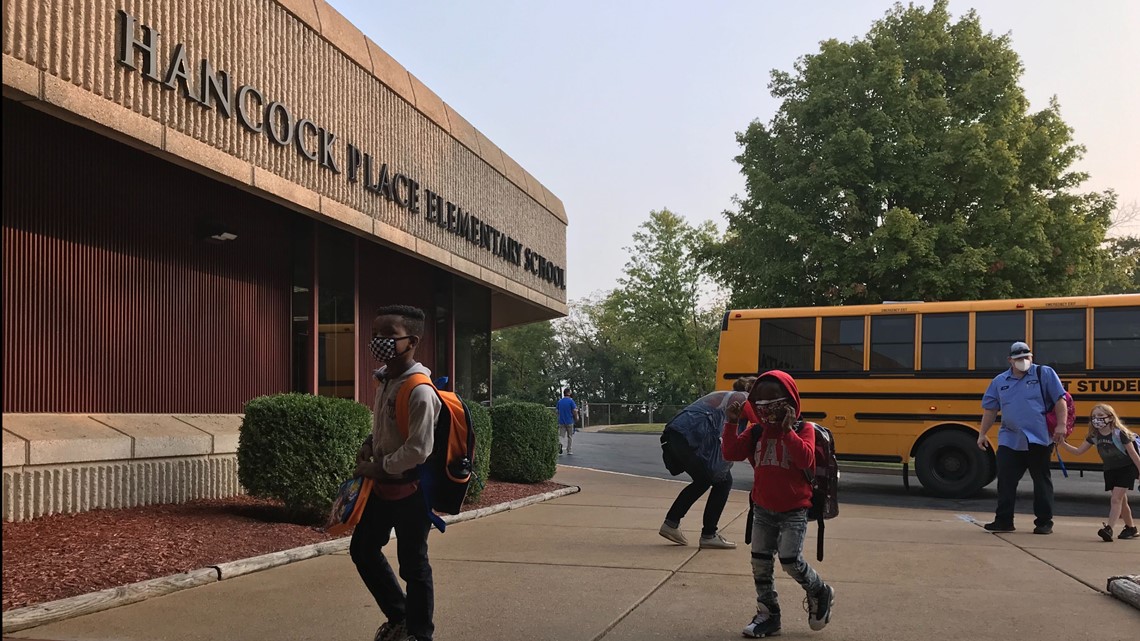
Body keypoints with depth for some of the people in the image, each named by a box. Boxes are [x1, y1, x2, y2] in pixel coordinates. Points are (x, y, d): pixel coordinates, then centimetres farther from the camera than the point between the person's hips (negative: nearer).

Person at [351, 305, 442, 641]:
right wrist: (368, 444, 3)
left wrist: (379, 468, -15)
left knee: (412, 565, 3)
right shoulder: (384, 380, 5)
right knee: (362, 550, 19)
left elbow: (419, 450, -26)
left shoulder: (420, 391, -23)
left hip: (409, 489, -9)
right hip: (382, 485, 9)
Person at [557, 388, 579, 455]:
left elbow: (558, 411, 9)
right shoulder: (571, 401, -10)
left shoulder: (559, 401, 6)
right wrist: (576, 418, 6)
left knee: (560, 435, 3)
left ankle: (559, 443, -27)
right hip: (569, 421, -3)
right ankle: (569, 450, 12)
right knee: (570, 436, 9)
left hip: (561, 422, 3)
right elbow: (574, 411, -10)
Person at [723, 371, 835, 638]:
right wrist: (731, 423, -18)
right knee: (760, 563, 6)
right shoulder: (756, 431, 1)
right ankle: (768, 615, 20)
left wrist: (788, 430, -33)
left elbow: (806, 459, -27)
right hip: (763, 510, 5)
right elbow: (731, 453, -8)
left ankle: (820, 593, 21)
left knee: (791, 560, -9)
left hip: (794, 511, -5)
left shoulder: (803, 429, -10)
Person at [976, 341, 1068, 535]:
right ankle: (1003, 521, 7)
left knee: (1042, 481, 7)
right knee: (1005, 481, -1)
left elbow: (1060, 400, -4)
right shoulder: (999, 381, 10)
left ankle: (1044, 522, 16)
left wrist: (1061, 425, -14)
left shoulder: (1044, 374, 1)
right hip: (1009, 441, 3)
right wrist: (982, 433, 11)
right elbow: (990, 409, 14)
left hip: (1039, 440, -3)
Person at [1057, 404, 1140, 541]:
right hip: (1110, 471, 6)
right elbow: (1078, 451, 0)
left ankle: (1109, 529, -23)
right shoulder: (1094, 436, -3)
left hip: (1126, 469, -6)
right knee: (1121, 501, 15)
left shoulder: (1120, 433, -19)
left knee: (1116, 499, -15)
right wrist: (1063, 443, -14)